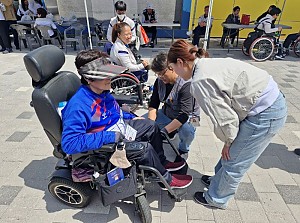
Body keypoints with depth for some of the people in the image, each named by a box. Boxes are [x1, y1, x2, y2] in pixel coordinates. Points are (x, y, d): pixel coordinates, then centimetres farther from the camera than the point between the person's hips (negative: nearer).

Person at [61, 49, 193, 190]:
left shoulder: (102, 91, -5)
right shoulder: (78, 105, -31)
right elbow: (69, 143, -36)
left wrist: (132, 117, 11)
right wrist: (110, 136, -36)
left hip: (120, 126, 9)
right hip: (106, 143, -9)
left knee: (151, 126, 10)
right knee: (146, 148, -20)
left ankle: (162, 162, 29)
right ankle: (167, 179, 9)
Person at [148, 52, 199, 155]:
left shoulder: (186, 85, -28)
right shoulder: (159, 81, -8)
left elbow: (184, 115, -32)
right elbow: (153, 104, -5)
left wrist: (164, 131, -39)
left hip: (186, 117, -5)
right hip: (167, 113, 6)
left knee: (187, 131, -39)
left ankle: (183, 149, -1)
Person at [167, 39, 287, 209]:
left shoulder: (200, 82, -22)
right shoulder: (208, 64, 6)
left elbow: (224, 117, -19)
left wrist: (228, 140, 2)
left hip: (265, 115, -9)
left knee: (233, 163, 8)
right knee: (230, 152, 23)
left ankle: (216, 199, 31)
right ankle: (219, 180, 46)